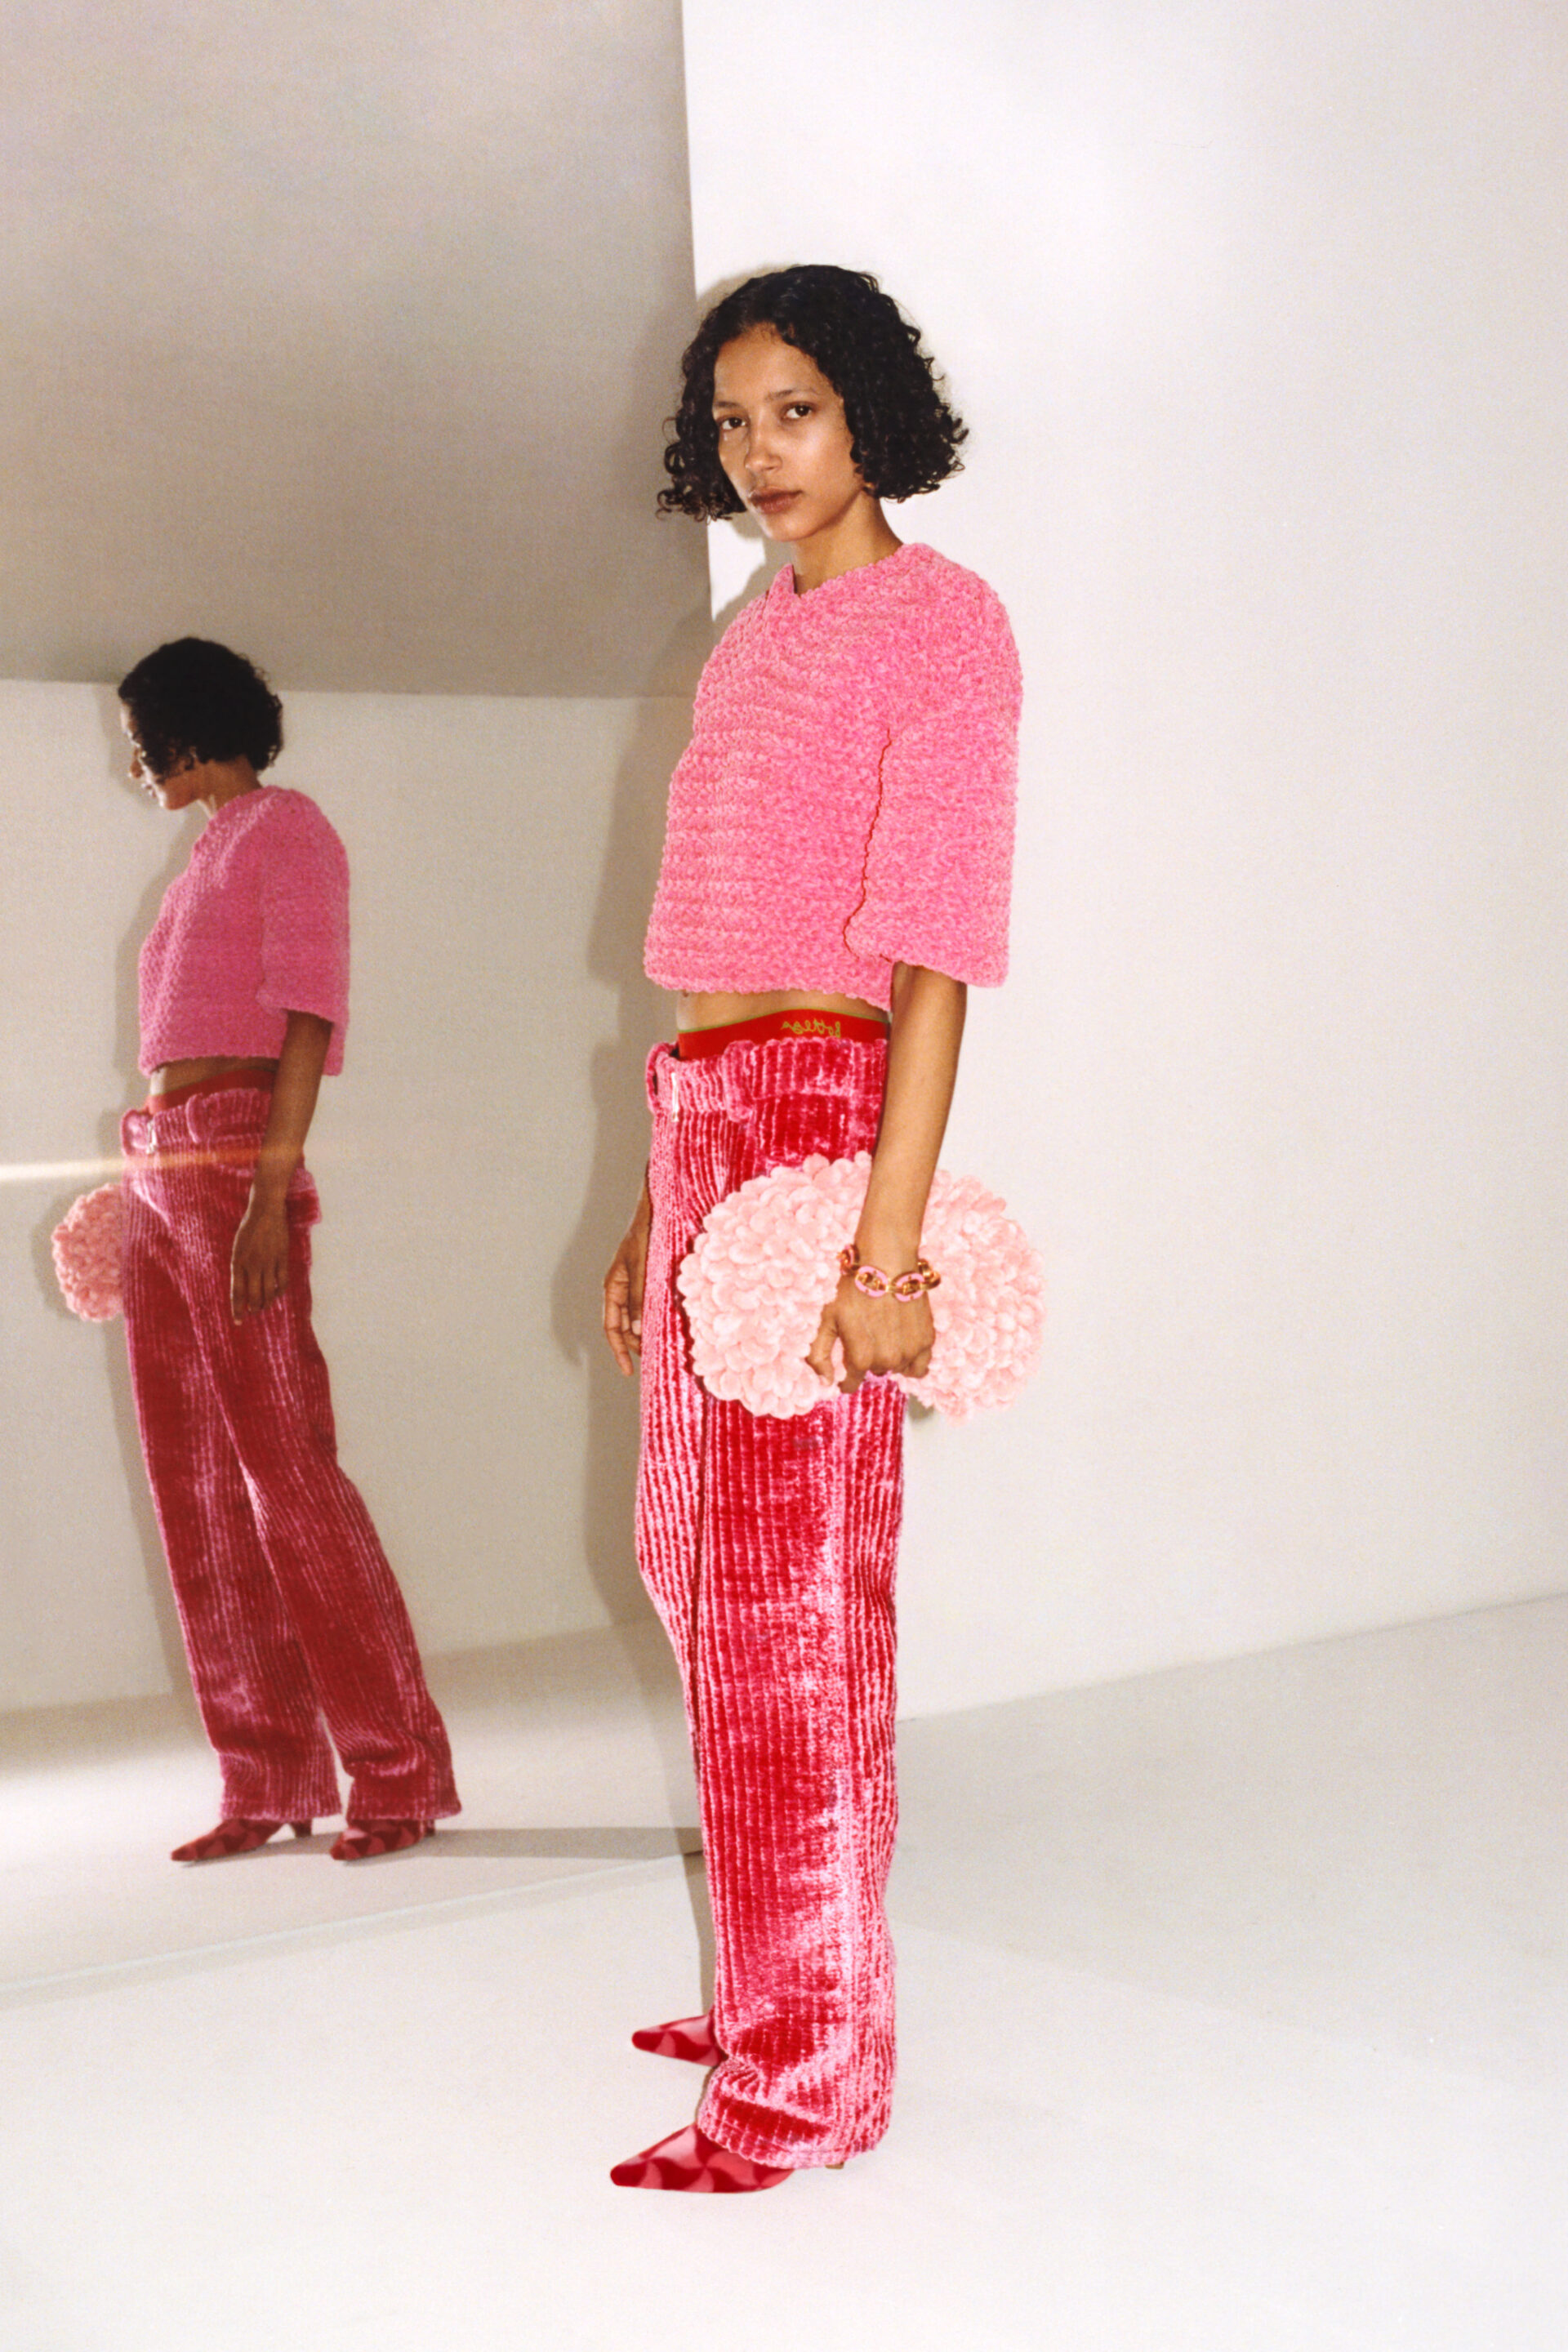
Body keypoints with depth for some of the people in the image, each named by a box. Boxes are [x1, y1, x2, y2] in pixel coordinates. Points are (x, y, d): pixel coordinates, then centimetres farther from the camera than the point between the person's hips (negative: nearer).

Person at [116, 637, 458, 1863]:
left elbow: (307, 1015, -12)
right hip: (158, 1173, 9)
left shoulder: (286, 827, -1)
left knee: (286, 1472, -10)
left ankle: (397, 1771, -2)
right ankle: (269, 1782, 10)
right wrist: (148, 1177, 16)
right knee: (195, 1485, 5)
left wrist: (273, 1187, -20)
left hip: (234, 1159, -9)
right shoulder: (211, 854, 23)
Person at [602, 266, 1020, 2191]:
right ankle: (774, 1997, 26)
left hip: (817, 1112, -8)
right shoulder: (756, 634, 19)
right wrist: (652, 1216, 16)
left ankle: (810, 2075, 9)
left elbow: (933, 950, -15)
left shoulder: (937, 617, -5)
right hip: (698, 1118, 8)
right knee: (708, 1570, 11)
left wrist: (888, 1243, -21)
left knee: (790, 1596, -4)